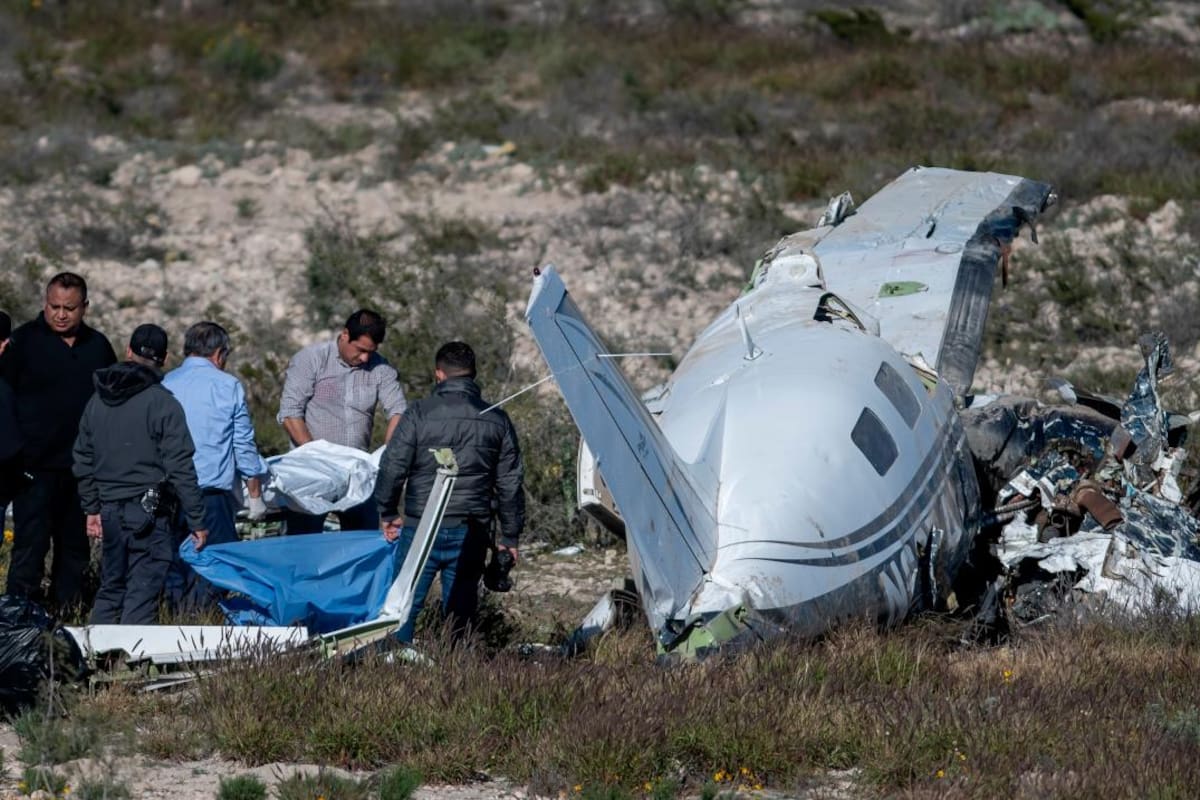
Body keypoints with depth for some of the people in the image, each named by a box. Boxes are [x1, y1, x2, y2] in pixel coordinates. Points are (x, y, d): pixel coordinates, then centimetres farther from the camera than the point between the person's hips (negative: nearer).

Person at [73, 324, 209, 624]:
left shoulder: (97, 402, 8)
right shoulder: (163, 404, -11)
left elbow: (83, 461, 15)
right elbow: (180, 468, -13)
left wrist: (92, 509, 25)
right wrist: (197, 521, -7)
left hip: (110, 510, 6)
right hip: (149, 515, -6)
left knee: (111, 589, 17)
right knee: (141, 598, -5)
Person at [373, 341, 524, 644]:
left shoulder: (419, 414, -5)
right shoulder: (497, 420, 5)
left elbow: (392, 468, -4)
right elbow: (510, 483, 9)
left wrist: (388, 513, 12)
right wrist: (509, 537, 16)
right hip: (471, 534, 3)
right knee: (461, 609, 9)